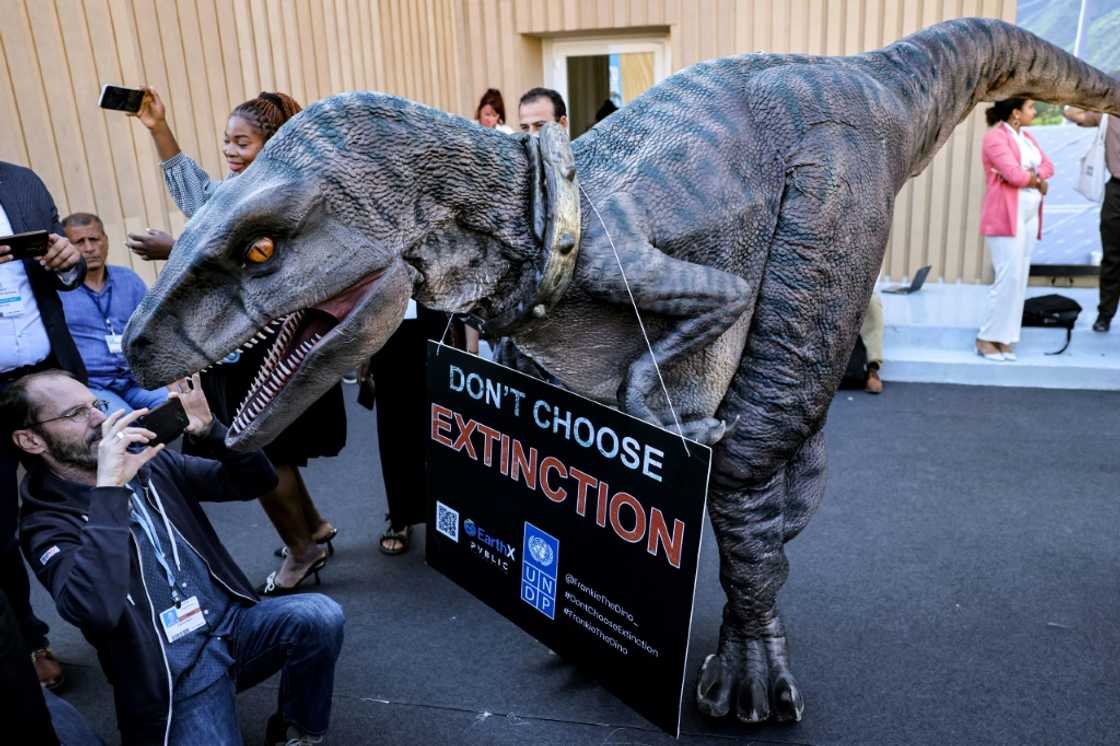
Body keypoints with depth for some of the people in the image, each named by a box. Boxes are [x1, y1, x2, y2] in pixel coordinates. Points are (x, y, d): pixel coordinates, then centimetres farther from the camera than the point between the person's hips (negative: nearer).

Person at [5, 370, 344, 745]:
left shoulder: (150, 463, 6)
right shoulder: (46, 525, -8)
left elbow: (257, 481, 7)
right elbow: (95, 611, -29)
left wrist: (208, 430, -10)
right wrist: (108, 490, -28)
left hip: (233, 623, 4)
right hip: (175, 671, -4)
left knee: (320, 615, -23)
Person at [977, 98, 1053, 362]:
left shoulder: (1027, 137, 19)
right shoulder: (995, 136, -7)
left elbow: (1048, 166, 9)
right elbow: (1014, 174, -17)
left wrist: (1028, 176, -9)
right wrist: (1036, 178, 1)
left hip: (1030, 214, 8)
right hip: (1006, 215, -8)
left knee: (1020, 278, 5)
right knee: (1009, 277, -12)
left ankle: (1005, 339, 9)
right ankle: (987, 338, -3)